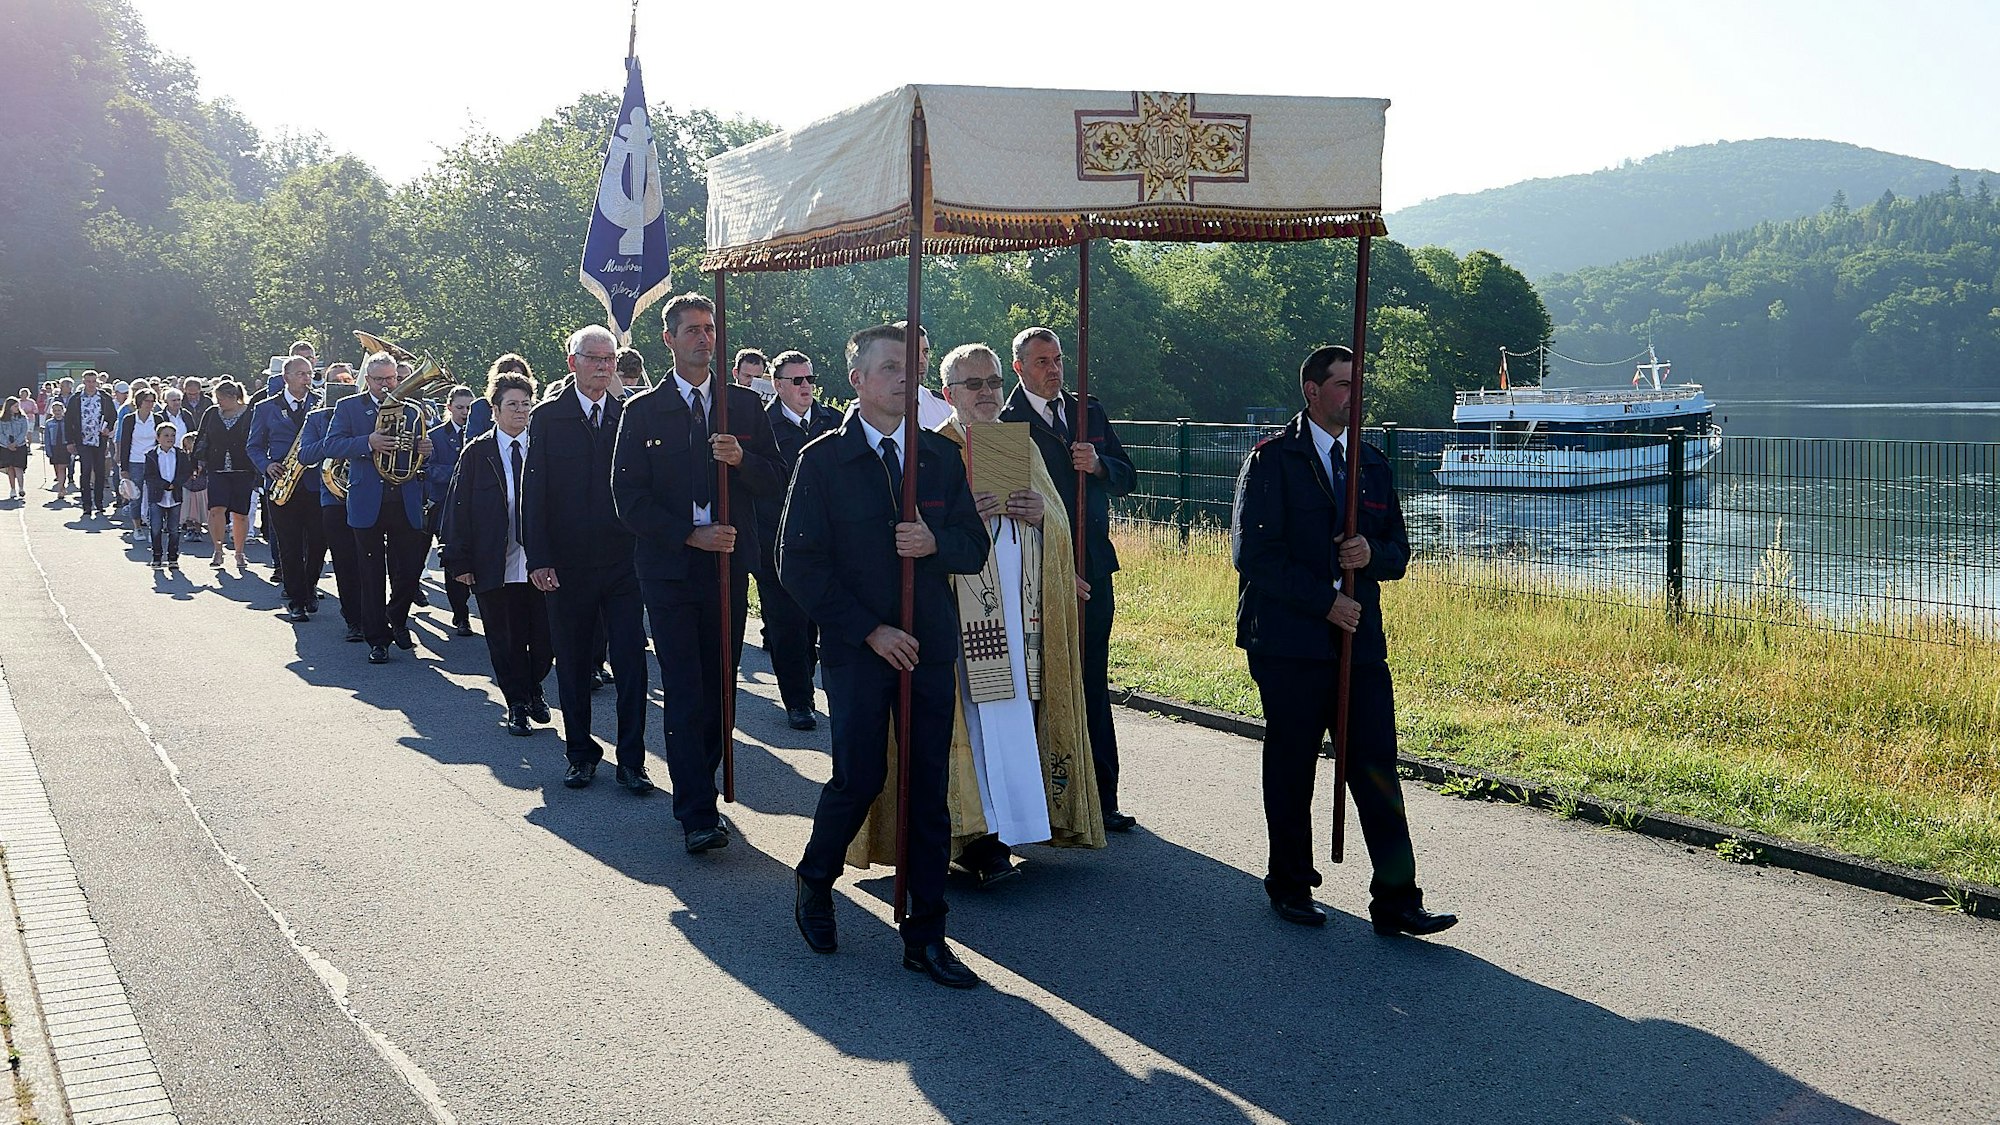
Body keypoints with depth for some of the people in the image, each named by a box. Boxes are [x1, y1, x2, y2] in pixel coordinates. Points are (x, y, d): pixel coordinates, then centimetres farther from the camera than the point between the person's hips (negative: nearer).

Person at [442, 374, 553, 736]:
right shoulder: (476, 453, 1)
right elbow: (457, 508, 1)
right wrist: (459, 560, -5)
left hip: (540, 564, 1)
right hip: (494, 567, -1)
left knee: (545, 638, 5)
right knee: (506, 641, 6)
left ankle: (533, 688, 31)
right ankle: (516, 704, 21)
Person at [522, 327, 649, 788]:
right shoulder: (547, 417, 1)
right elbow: (534, 493, -1)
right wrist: (538, 558, -8)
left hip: (623, 561, 0)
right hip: (567, 565, 0)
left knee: (631, 663, -2)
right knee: (572, 665, 9)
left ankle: (631, 760, 7)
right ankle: (581, 754, 23)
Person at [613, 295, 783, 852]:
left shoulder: (745, 405, 10)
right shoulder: (642, 411, 3)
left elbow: (775, 484, 7)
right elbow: (628, 496, -2)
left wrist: (741, 459, -14)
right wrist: (691, 534, -12)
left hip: (728, 565, 3)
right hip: (669, 569, -3)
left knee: (720, 688, 6)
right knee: (685, 692, -7)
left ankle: (696, 791, 20)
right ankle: (699, 815, -7)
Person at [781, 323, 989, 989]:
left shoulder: (942, 457, 10)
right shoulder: (823, 460, -2)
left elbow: (975, 547, 9)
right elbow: (798, 563, -6)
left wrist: (936, 543, -14)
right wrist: (869, 630, -12)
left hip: (929, 648, 3)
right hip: (856, 648, -3)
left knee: (929, 790, 3)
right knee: (860, 779, -5)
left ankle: (925, 937, 11)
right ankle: (815, 884, 25)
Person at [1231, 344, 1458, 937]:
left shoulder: (1373, 464, 15)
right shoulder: (1271, 460, -3)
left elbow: (1399, 552, 16)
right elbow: (1253, 553, -10)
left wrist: (1372, 554, -9)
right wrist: (1325, 601, -13)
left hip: (1361, 639, 4)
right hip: (1290, 643, -4)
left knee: (1377, 770, -1)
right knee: (1292, 770, 6)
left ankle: (1396, 901, 1)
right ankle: (1291, 888, 22)